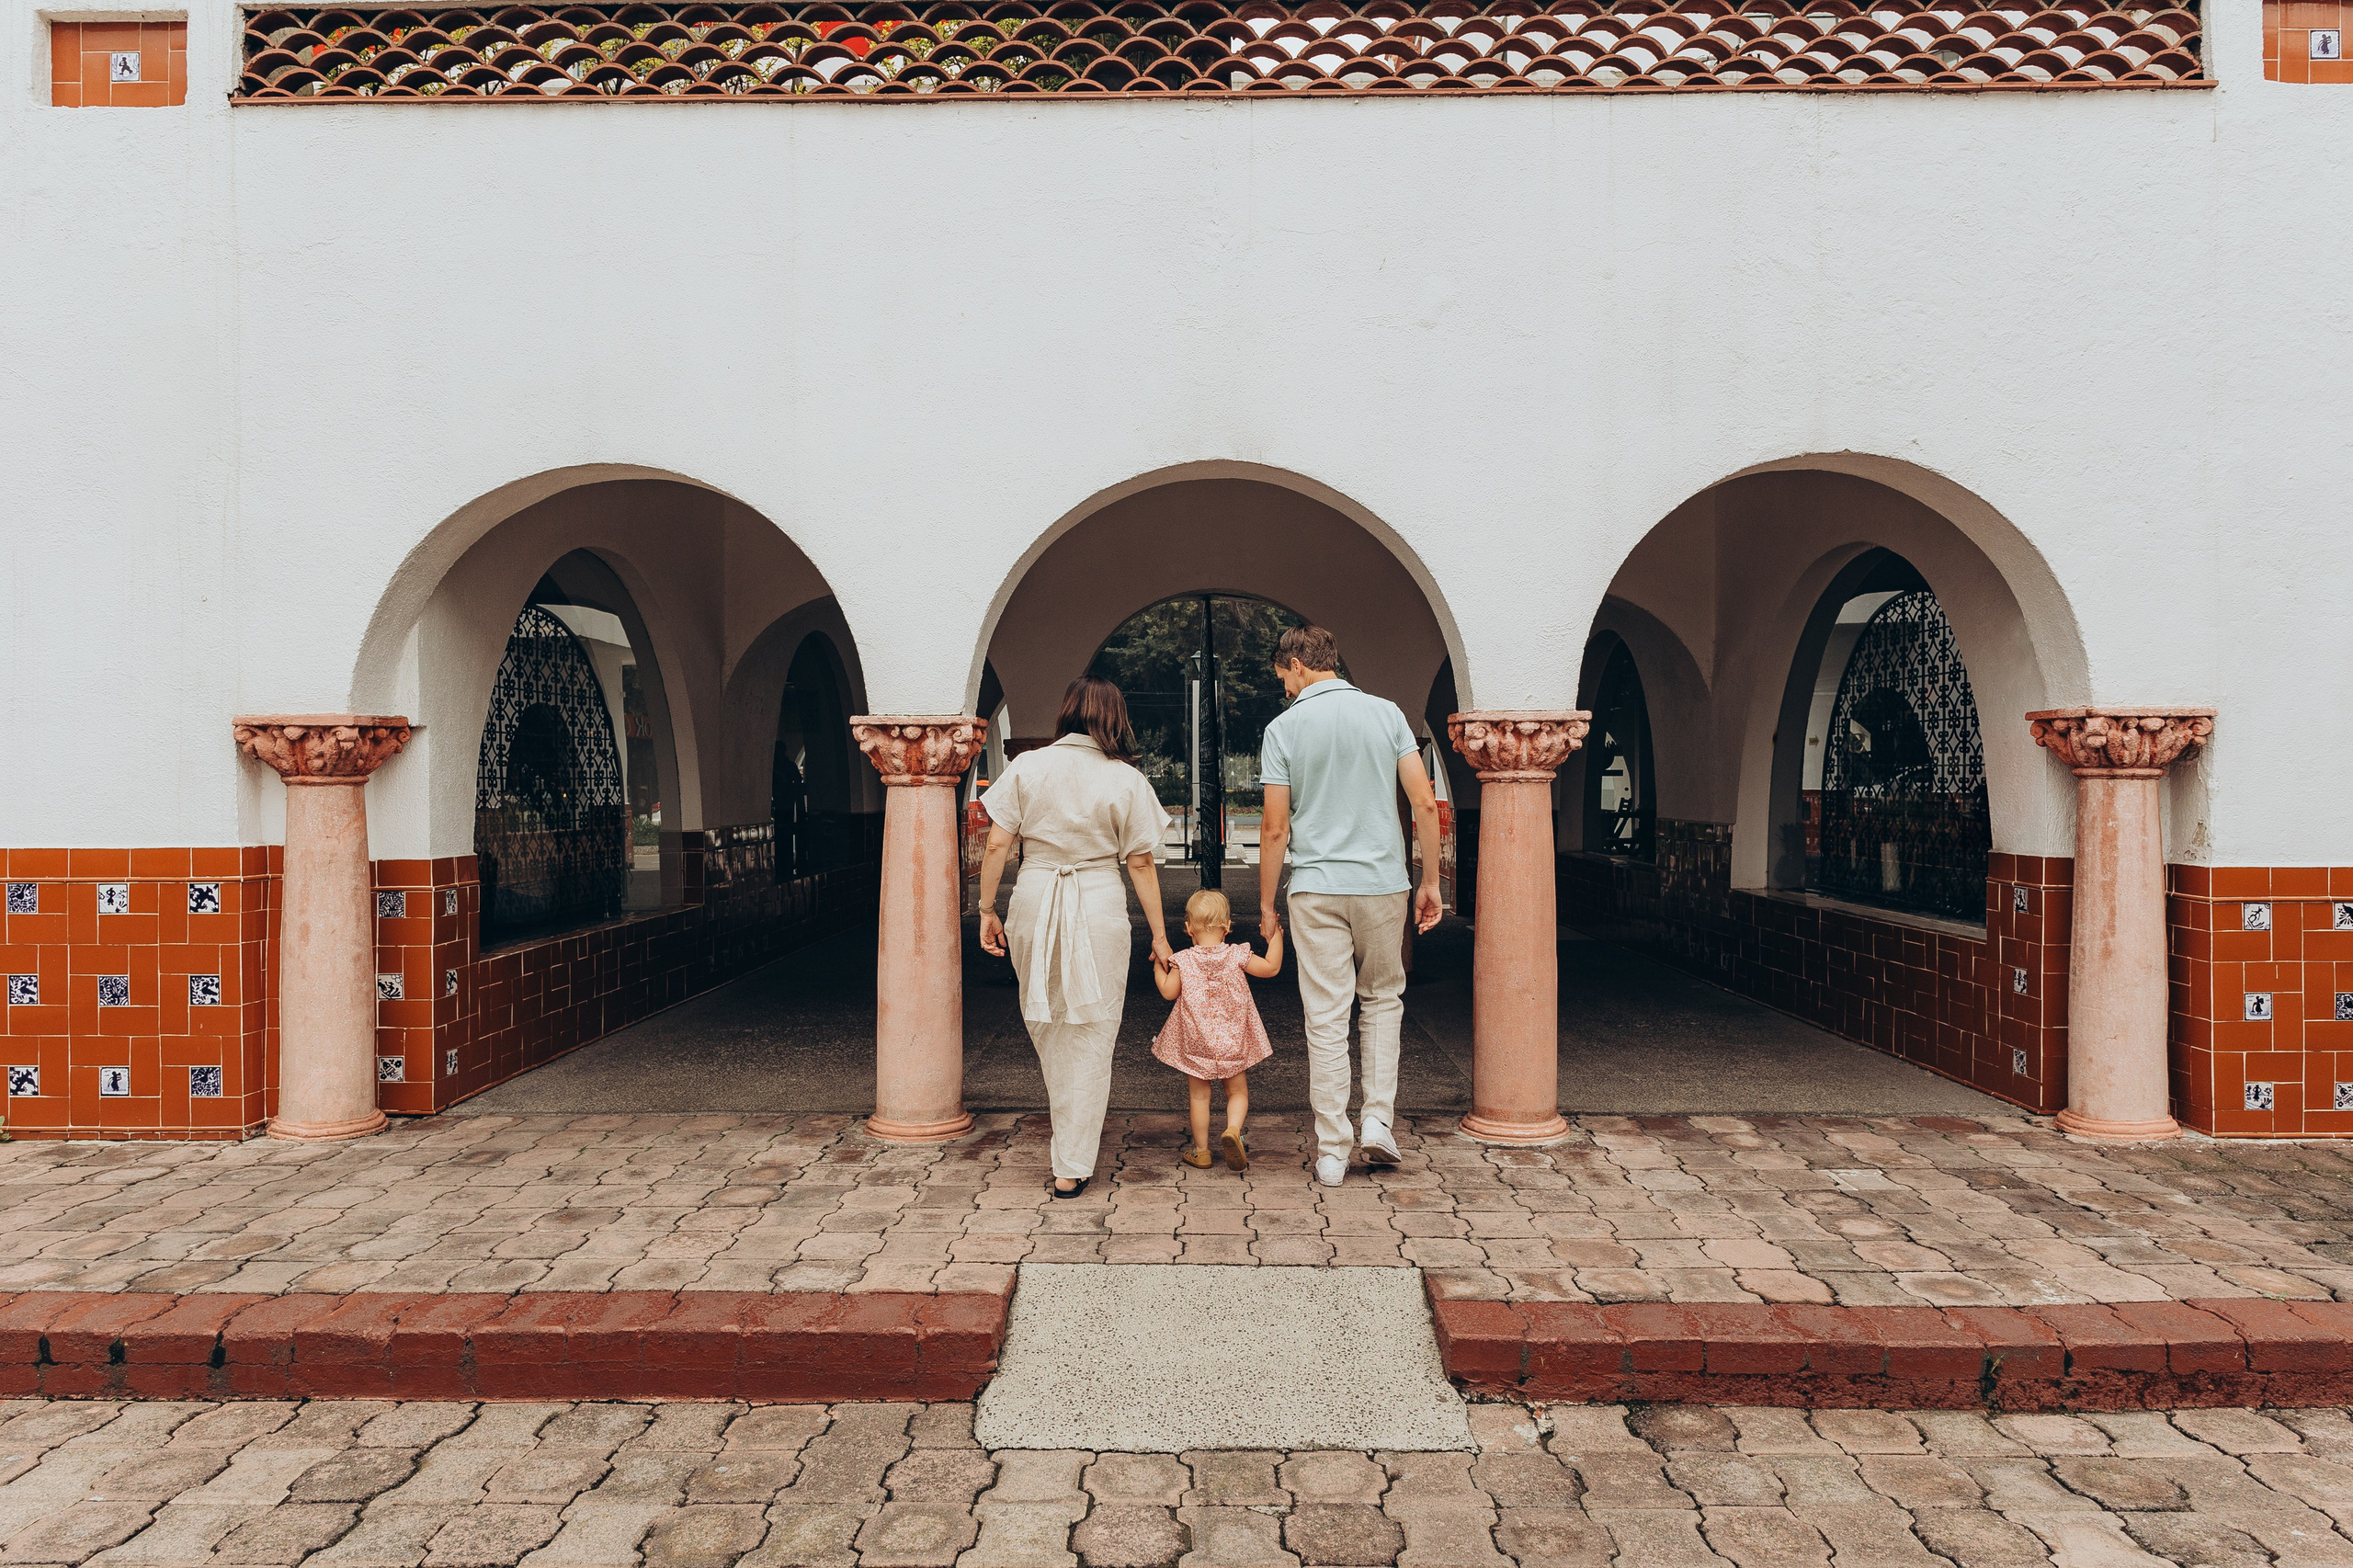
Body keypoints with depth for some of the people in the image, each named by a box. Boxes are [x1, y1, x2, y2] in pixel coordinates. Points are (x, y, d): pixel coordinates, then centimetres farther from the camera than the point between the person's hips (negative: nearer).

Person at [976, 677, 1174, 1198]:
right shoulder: (1127, 780, -2)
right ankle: (1072, 1168, 7)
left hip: (1034, 901, 2)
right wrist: (1158, 933, 6)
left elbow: (997, 846, -3)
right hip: (1100, 907, -1)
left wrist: (987, 909, 7)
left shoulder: (1026, 766, 0)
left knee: (1045, 1022, 21)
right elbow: (1141, 864, -1)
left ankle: (1069, 1120, 40)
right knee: (1090, 1035, 5)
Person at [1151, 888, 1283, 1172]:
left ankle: (1201, 1151, 14)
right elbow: (1271, 968, -2)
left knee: (1199, 1096, 10)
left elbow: (1168, 992, -3)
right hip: (1232, 1042, 0)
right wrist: (1275, 937, 8)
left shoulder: (1183, 960, -8)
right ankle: (1233, 1129, -16)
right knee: (1237, 1092, 11)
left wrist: (1158, 966, 11)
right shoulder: (1237, 955, -7)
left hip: (1195, 1042, 0)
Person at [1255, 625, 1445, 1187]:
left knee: (1326, 1019, 4)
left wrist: (1266, 903, 5)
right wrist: (1430, 882, 6)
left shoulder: (1284, 728, -3)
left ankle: (1332, 1152, 9)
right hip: (1383, 883, 2)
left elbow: (1275, 828, -5)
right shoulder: (1386, 713, 3)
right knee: (1382, 999, 21)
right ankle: (1378, 1120, 12)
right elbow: (1424, 802, -2)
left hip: (1316, 888, -2)